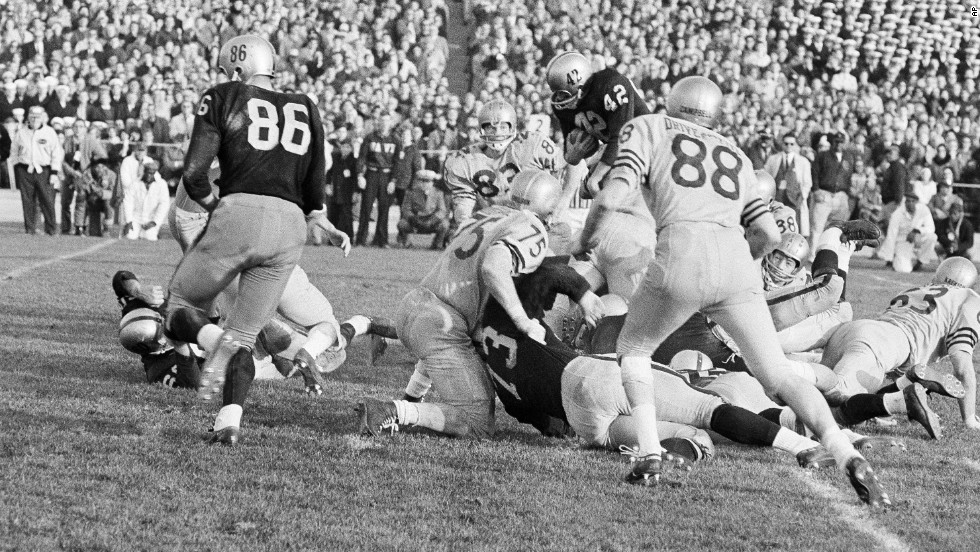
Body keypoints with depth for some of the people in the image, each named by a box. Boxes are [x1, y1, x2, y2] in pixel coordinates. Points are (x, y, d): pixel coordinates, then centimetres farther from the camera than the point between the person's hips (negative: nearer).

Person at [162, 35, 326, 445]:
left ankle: (214, 341, -18)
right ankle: (230, 420, -7)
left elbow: (194, 175, 0)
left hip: (239, 215, -4)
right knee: (245, 336, 13)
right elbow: (315, 197, 17)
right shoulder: (305, 110, 20)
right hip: (289, 227, 4)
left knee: (179, 307, 14)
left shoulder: (224, 99, 8)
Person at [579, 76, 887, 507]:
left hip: (682, 254, -3)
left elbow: (610, 198, 6)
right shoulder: (735, 157, 31)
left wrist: (585, 237, 24)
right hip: (735, 260, 3)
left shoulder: (649, 129, 19)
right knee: (779, 374, 8)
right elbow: (768, 234, 24)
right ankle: (848, 458, -10)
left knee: (633, 351, 22)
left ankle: (648, 455, 6)